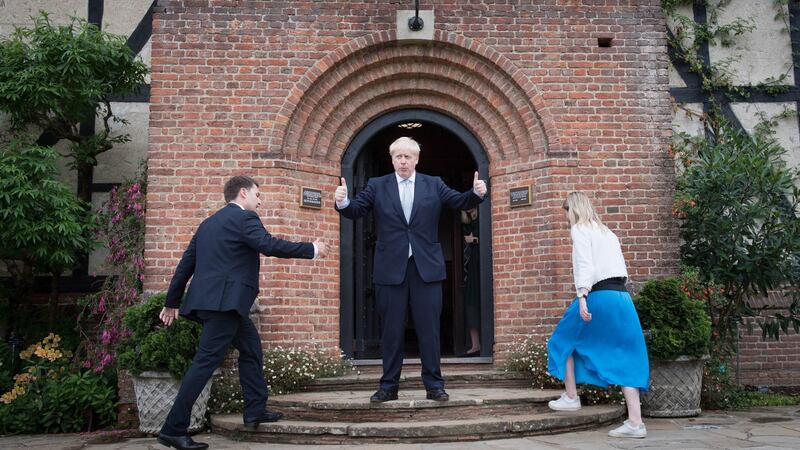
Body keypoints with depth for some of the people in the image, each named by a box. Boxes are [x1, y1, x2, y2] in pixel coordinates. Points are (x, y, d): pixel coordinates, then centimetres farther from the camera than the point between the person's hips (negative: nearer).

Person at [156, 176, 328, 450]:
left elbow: (186, 263, 20)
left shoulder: (209, 222, 21)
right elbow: (269, 245, -19)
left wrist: (172, 302, 24)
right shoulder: (243, 218, -5)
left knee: (251, 347, 19)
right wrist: (311, 249, -9)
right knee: (207, 361, -8)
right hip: (224, 301, -10)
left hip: (212, 300, 10)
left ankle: (255, 410, 22)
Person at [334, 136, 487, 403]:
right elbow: (355, 211, -2)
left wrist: (476, 193, -19)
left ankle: (434, 385, 13)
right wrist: (343, 202, -23)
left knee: (429, 329, 4)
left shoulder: (434, 185, 8)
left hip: (426, 268, 0)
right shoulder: (377, 186, 6)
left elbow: (460, 202, 2)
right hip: (390, 269, 0)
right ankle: (389, 386, 17)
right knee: (391, 331, 7)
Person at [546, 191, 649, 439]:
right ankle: (635, 422, -2)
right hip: (622, 297, 7)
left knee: (565, 340, 13)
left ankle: (571, 397, 19)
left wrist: (582, 296, -21)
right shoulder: (606, 232, 25)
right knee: (623, 356, 3)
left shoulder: (580, 229, 2)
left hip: (599, 295, -7)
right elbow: (619, 266, 20)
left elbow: (585, 264, -12)